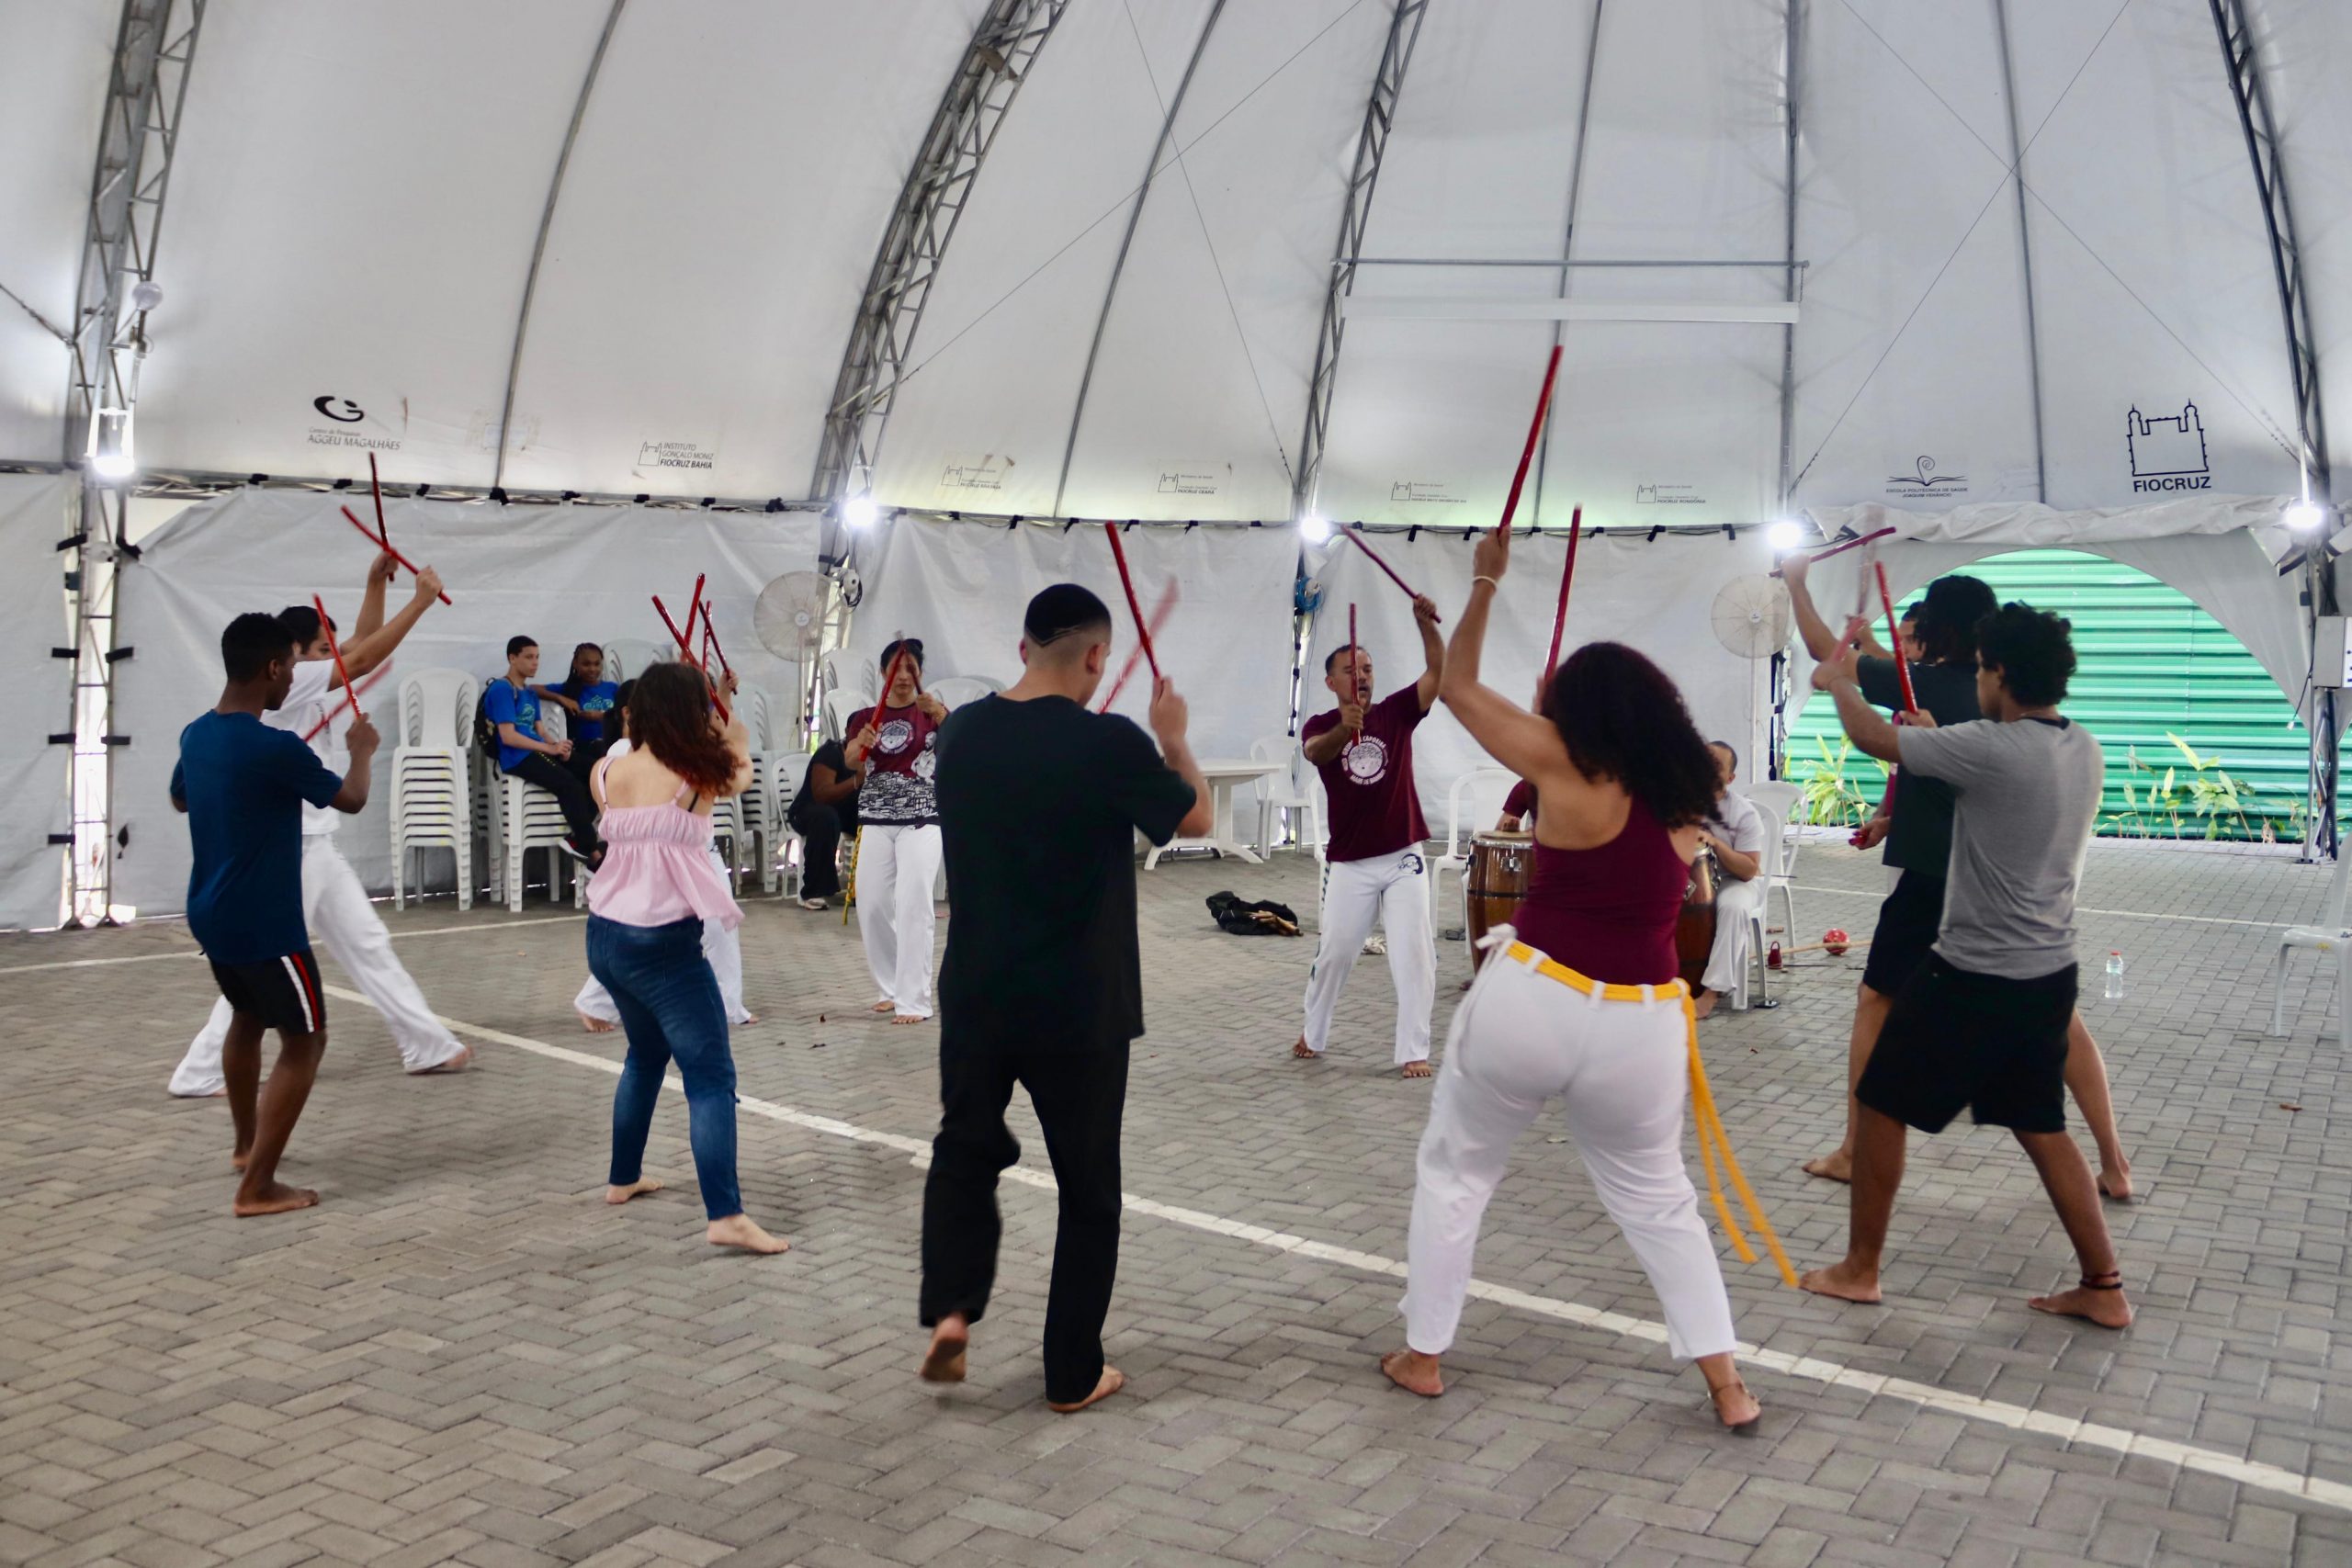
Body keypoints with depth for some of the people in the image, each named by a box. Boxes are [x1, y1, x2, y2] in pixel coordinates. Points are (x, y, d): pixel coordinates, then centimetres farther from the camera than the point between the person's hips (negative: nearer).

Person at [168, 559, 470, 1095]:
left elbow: (360, 644, 16)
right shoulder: (284, 683, -16)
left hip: (315, 844, 10)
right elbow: (366, 658, -22)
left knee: (367, 944, 13)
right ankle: (201, 1073, 9)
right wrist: (421, 600, -18)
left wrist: (376, 582, 6)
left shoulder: (304, 684, 10)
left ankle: (428, 1045, 20)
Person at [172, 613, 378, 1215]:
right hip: (264, 925, -9)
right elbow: (351, 800, -8)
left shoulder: (196, 735, 3)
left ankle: (246, 1143, 43)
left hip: (209, 915, 9)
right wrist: (361, 749, 11)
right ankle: (258, 1189, -1)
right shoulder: (277, 748, -23)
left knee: (246, 1019, 27)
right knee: (304, 1040, 1)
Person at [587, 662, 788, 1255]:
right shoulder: (699, 774, -9)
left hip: (605, 937, 7)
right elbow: (741, 775, 14)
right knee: (711, 1078, -6)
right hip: (664, 946, -7)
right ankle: (726, 1216, -16)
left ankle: (624, 1178, 37)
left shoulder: (606, 774, 3)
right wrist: (735, 735, 35)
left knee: (646, 1053, 28)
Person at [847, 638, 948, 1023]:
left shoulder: (932, 713, 1)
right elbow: (850, 760, -9)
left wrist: (939, 712, -38)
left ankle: (914, 1000, -9)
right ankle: (893, 988, 21)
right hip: (875, 820, 4)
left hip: (921, 819, -4)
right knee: (871, 905, 4)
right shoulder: (868, 716, 8)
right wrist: (861, 743, -32)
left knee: (913, 905, -11)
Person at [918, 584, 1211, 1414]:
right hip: (1079, 1007, -4)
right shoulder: (1109, 741, -17)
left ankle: (949, 1308, 8)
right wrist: (1173, 740, 16)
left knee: (966, 1147, 25)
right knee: (1088, 1188, 12)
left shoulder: (961, 731, -2)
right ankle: (1073, 1375, 21)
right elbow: (1196, 819, 0)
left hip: (975, 994, 4)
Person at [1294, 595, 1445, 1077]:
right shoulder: (1320, 726, -3)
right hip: (1349, 864, 0)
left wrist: (1426, 623, -31)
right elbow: (1314, 751, -28)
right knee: (1333, 953, 10)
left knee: (1414, 955, -5)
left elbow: (1439, 672, -14)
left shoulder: (1396, 711, 0)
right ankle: (1313, 1035, 31)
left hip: (1403, 859, 1)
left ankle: (1414, 1051, 3)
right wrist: (1344, 729, -49)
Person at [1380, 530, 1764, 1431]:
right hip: (1641, 1026, 4)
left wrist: (1486, 584, 9)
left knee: (1453, 1173, 17)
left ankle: (1422, 1356, 24)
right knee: (1657, 1199, 22)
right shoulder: (1688, 797, 7)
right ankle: (1727, 1385, 18)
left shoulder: (1562, 764, -7)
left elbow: (1457, 687, 1)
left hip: (1532, 1001, -3)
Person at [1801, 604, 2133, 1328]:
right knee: (2041, 1127, 18)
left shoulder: (1990, 749, -22)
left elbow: (1873, 737, -10)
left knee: (1881, 1106, 8)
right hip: (2050, 973, 8)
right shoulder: (2085, 751, 4)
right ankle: (2104, 1288, 20)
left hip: (1972, 977, -8)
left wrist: (1839, 682, 9)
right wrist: (1938, 737, 25)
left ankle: (1860, 1269, 18)